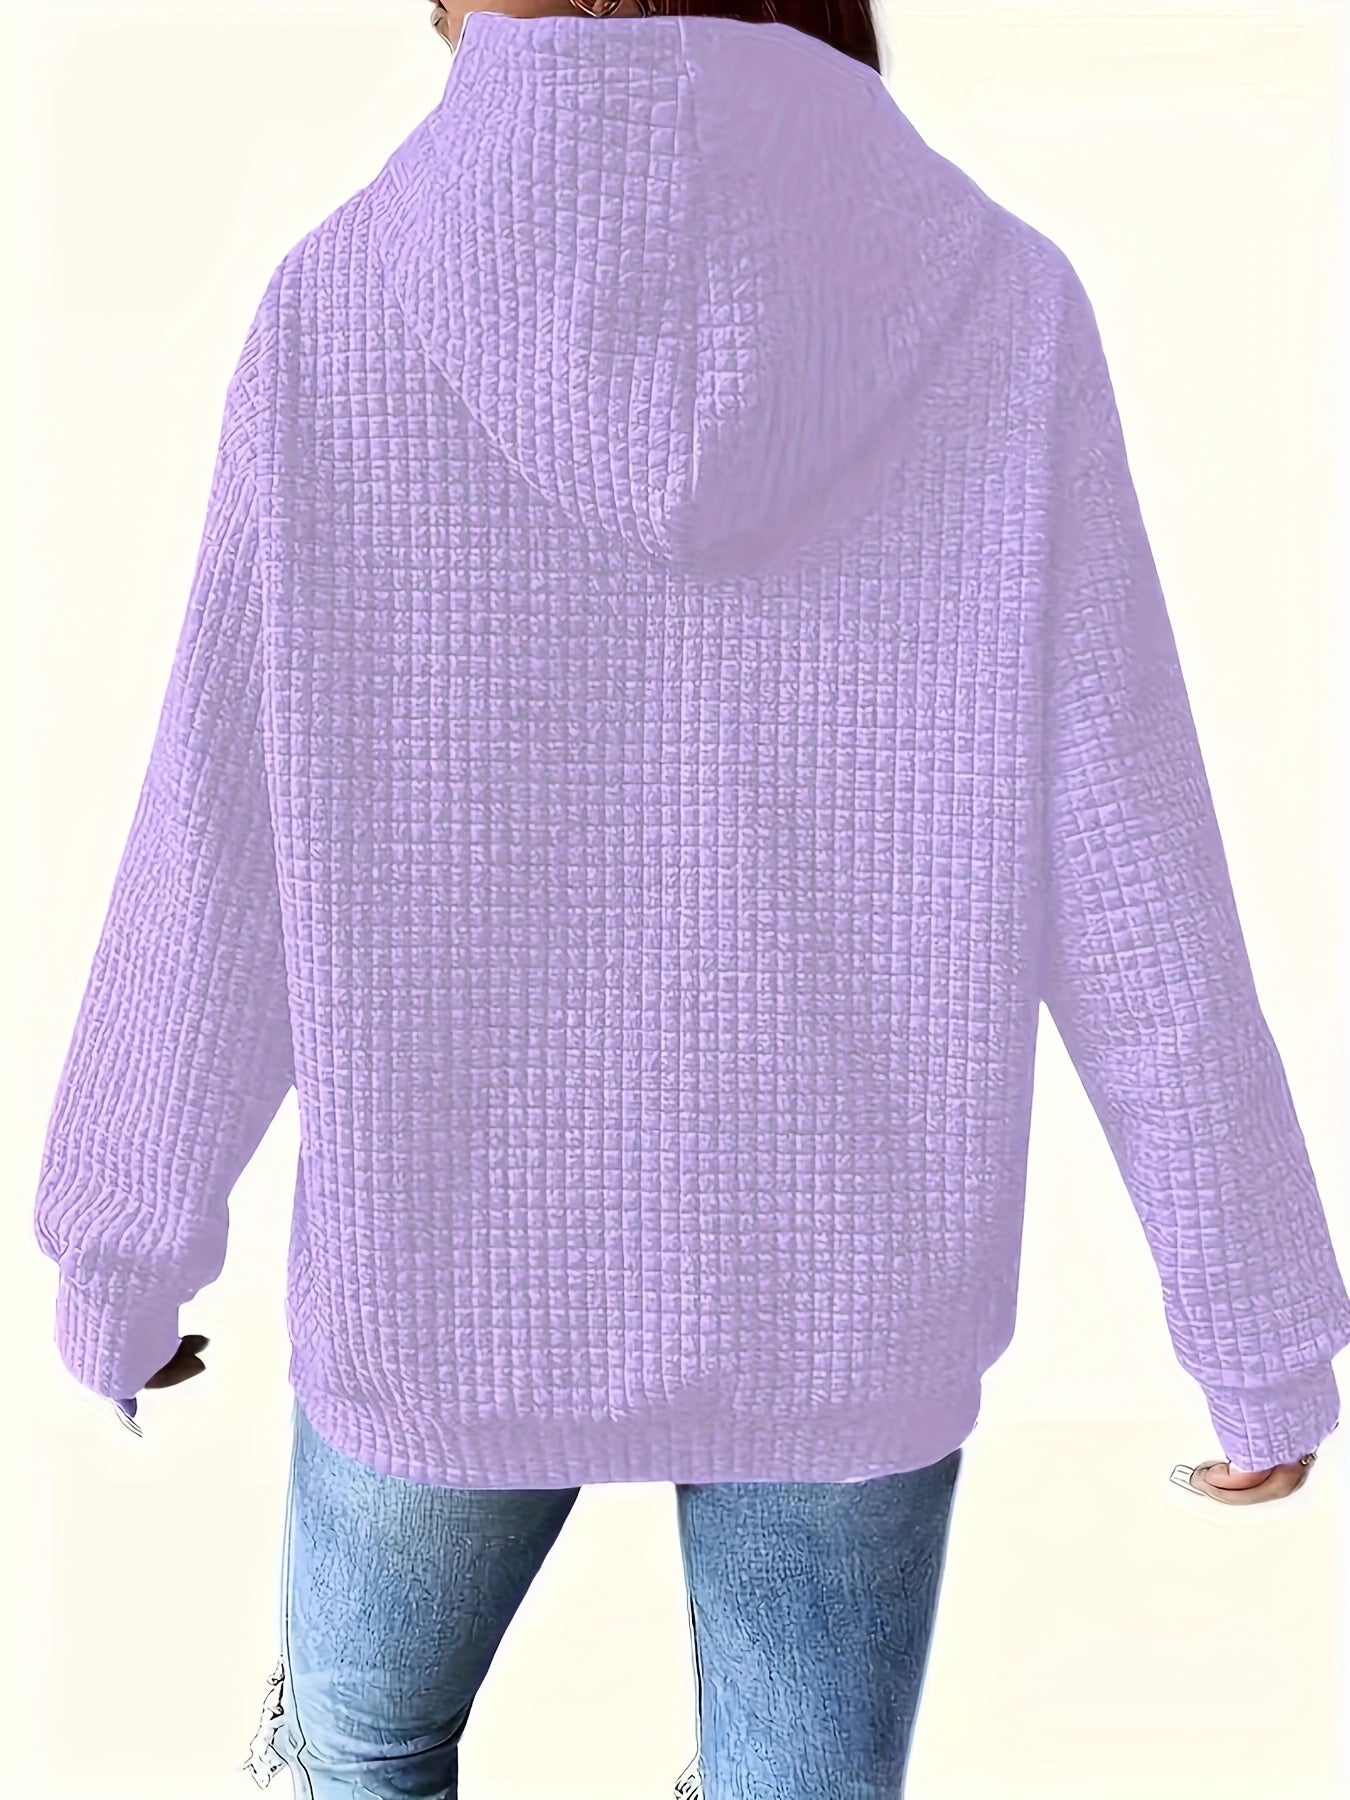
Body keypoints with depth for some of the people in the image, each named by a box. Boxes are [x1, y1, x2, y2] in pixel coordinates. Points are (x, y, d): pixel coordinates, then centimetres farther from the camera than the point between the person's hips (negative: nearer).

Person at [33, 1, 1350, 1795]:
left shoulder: (342, 311, -12)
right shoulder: (997, 305, -11)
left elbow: (211, 876, -9)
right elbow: (1133, 895, -10)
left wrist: (121, 1261, 7)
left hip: (462, 1268, 0)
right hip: (840, 1290, 1)